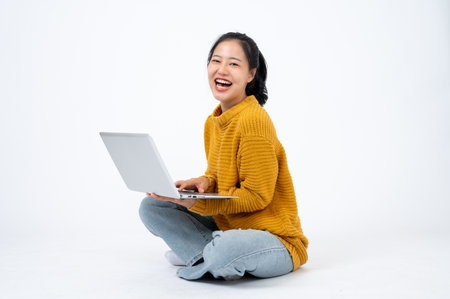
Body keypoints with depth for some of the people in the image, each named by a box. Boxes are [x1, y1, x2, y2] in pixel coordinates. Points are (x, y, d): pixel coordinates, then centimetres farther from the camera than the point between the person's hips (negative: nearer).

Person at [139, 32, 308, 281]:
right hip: (226, 225, 8)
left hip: (274, 237, -8)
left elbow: (257, 196, -20)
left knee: (227, 248, -41)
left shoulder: (254, 120, -20)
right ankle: (212, 256, -9)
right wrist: (204, 182, -9)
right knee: (151, 207, 4)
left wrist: (195, 202, -25)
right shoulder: (213, 122, 6)